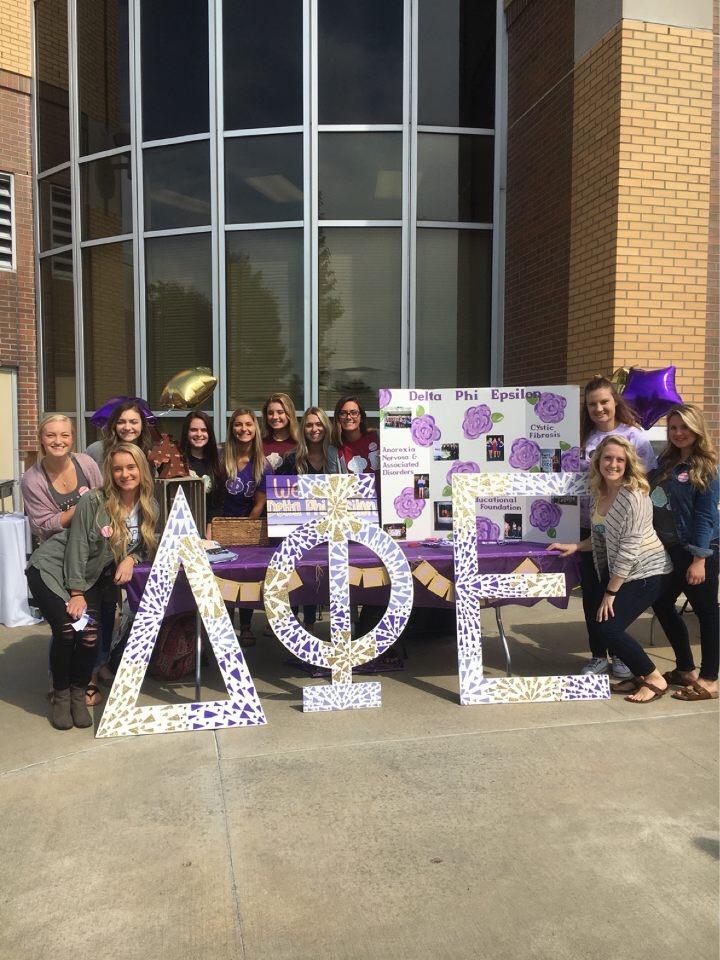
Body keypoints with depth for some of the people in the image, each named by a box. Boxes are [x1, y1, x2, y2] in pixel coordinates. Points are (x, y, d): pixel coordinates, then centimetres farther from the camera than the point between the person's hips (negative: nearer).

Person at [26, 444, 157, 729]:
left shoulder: (149, 508, -4)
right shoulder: (94, 501, -20)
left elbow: (143, 546, 8)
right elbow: (77, 547, -17)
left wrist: (130, 559, -15)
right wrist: (76, 593, -16)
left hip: (91, 577, 4)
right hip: (52, 567, -4)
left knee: (90, 636, -13)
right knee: (67, 630, -19)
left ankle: (78, 695, 11)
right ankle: (60, 695, 5)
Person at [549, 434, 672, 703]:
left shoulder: (633, 496, -21)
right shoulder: (599, 494, 5)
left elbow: (629, 548, -22)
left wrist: (610, 593, -18)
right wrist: (574, 546, 0)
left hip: (645, 572, -8)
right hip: (616, 570, 8)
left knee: (607, 628, -13)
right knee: (595, 624, 1)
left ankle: (654, 679, 7)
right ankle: (638, 674, 20)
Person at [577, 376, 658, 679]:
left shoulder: (635, 437, -4)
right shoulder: (582, 438, 6)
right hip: (589, 524, 3)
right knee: (591, 591, 8)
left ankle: (620, 655, 23)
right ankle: (599, 655, 21)